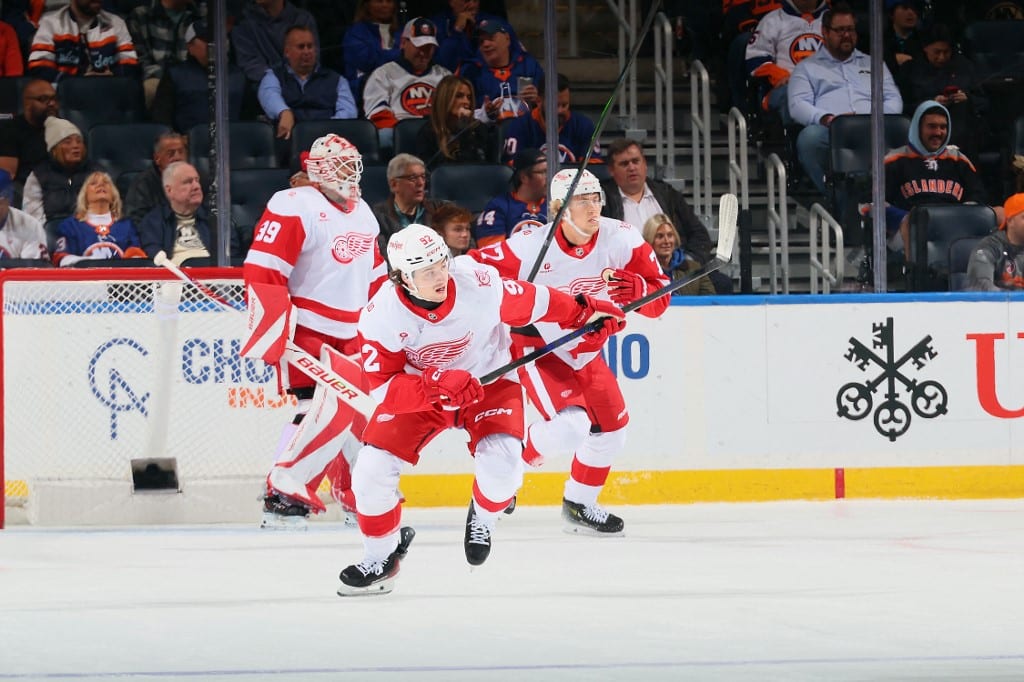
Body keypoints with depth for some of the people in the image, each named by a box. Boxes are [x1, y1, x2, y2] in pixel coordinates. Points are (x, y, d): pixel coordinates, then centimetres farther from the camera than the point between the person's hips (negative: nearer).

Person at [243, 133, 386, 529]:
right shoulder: (295, 207, -14)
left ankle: (352, 493, 23)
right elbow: (261, 270, -19)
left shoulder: (361, 214, 14)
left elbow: (375, 274, 25)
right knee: (327, 411, -21)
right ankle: (283, 495, -17)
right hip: (306, 330, -9)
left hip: (350, 334, 9)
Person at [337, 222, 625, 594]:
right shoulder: (381, 316, -25)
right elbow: (383, 385, -23)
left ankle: (482, 518, 12)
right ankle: (380, 559, 11)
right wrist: (436, 386, -39)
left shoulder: (479, 283, -28)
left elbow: (531, 302, -9)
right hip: (417, 390, 1)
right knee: (372, 469, -14)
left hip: (489, 380, -1)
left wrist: (585, 312, 0)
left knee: (501, 466, -25)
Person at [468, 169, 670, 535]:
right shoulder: (531, 246, -26)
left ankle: (580, 505, 35)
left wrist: (636, 289, -32)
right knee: (571, 426, -24)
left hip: (586, 351, 6)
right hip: (538, 349, -6)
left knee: (610, 428, 13)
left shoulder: (622, 239, -15)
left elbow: (659, 298, -11)